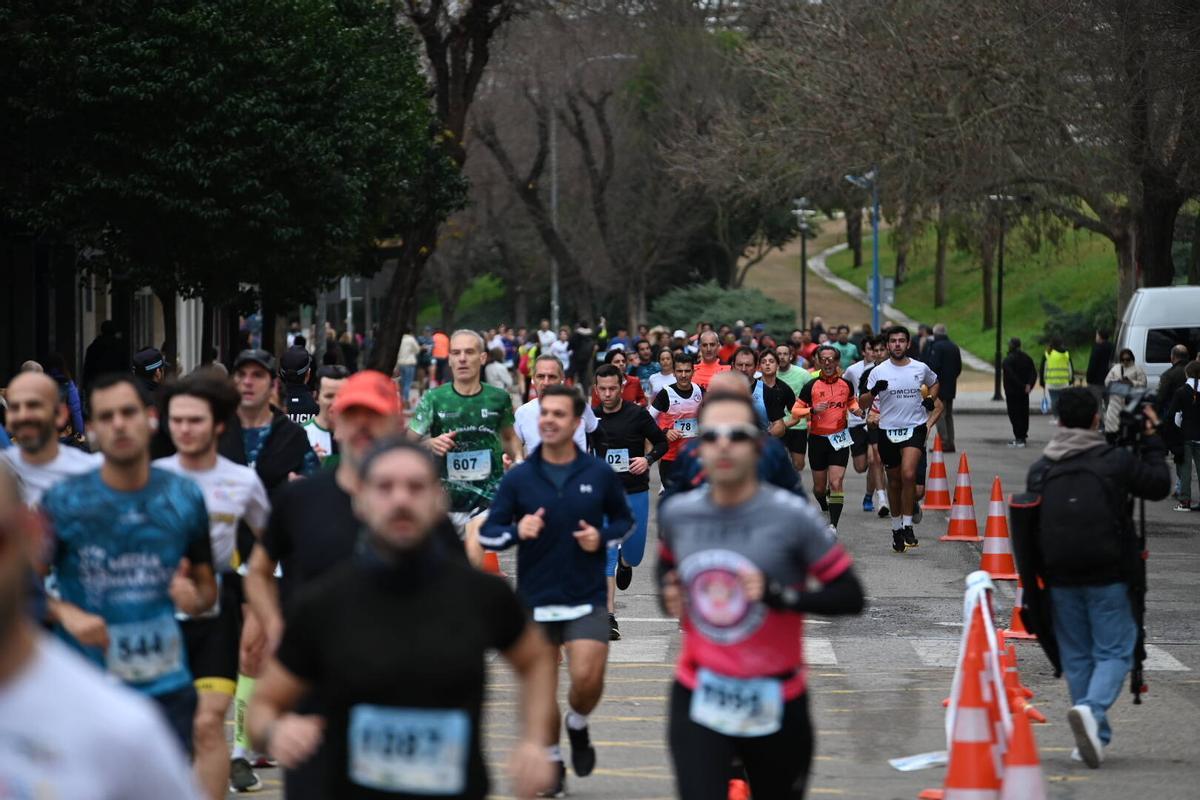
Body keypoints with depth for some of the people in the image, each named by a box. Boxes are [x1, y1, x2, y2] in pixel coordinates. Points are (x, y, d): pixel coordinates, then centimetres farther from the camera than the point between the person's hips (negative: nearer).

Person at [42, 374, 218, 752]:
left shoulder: (184, 497, 4)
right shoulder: (64, 502, -3)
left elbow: (207, 585, 15)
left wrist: (195, 598, -8)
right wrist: (64, 613, -17)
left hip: (166, 687, 2)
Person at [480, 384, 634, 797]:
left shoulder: (599, 474, -2)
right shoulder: (518, 478, -3)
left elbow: (625, 519, 13)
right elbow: (487, 534, -1)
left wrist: (602, 537, -8)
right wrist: (517, 531, -22)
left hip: (587, 597, -1)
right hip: (535, 599, 1)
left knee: (588, 679, -13)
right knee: (541, 687, 7)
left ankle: (577, 725, 21)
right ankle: (552, 760, 28)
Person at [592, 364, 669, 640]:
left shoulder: (637, 414, -6)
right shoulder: (591, 418, -1)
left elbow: (661, 442, 4)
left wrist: (648, 459, -13)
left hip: (636, 493, 0)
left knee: (634, 554, 10)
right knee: (607, 555, -10)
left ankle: (625, 562, 50)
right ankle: (610, 618, -8)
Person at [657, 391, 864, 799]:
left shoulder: (791, 516, -12)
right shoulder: (678, 513, 0)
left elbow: (850, 596, -12)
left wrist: (781, 595, -25)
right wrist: (668, 593, 3)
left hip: (775, 705, -1)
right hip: (698, 702, 2)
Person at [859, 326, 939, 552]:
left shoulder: (921, 368, 3)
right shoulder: (879, 372, -1)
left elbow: (934, 383, 26)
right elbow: (862, 405, -1)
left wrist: (931, 399, 5)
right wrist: (873, 392, -21)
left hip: (915, 429, -1)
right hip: (888, 431, 1)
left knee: (908, 474, -21)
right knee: (894, 482, 12)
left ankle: (907, 525, -13)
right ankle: (896, 528, 27)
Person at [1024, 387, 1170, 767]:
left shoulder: (1040, 469, 5)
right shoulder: (1116, 461, -7)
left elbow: (1031, 528, 11)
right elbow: (1159, 486, 7)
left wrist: (1038, 576, 19)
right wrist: (1152, 442, 19)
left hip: (1060, 579, 3)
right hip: (1107, 578, -3)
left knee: (1076, 657, 12)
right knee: (1114, 651, 2)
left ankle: (1095, 736, 14)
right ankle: (1092, 709, -25)